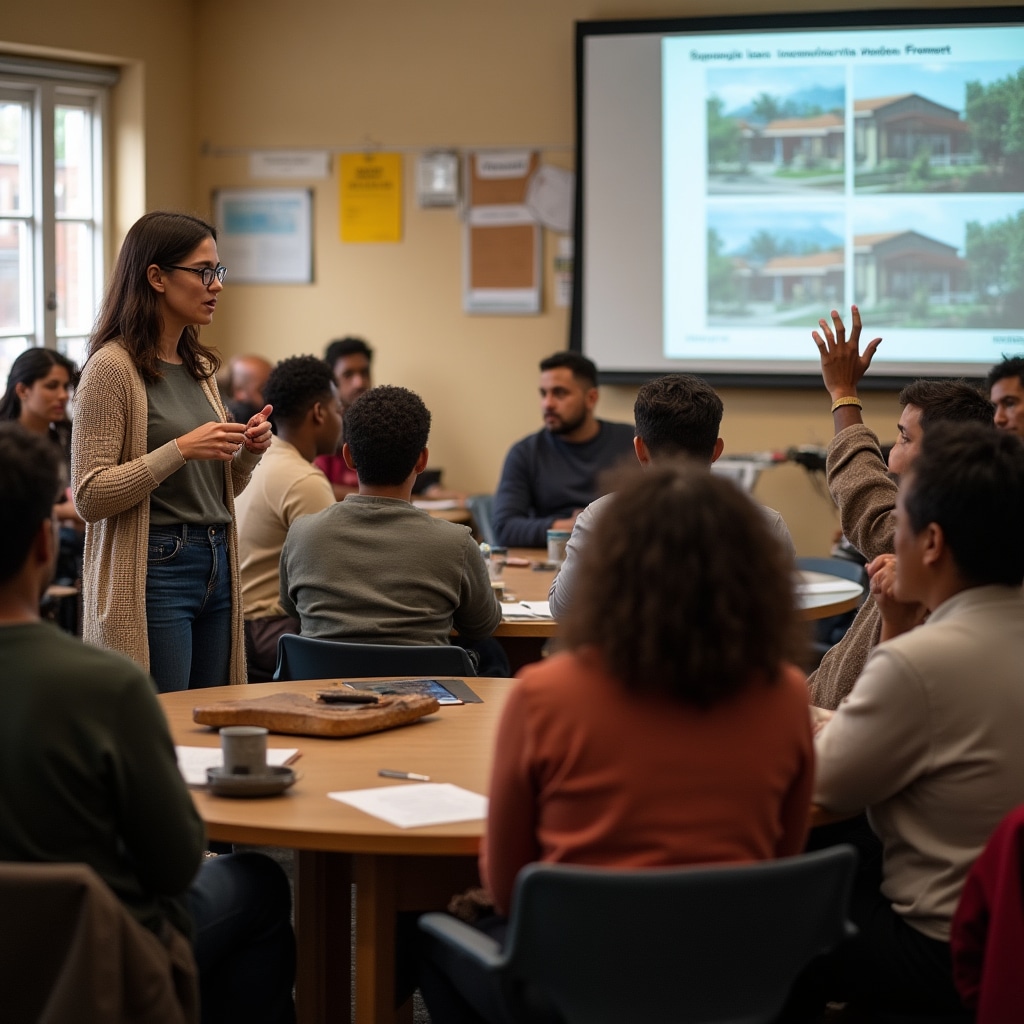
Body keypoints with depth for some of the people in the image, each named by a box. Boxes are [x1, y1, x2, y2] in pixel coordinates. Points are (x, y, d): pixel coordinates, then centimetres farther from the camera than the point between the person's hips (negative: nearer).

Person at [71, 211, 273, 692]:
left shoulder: (198, 367, 14)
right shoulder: (112, 368, -10)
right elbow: (89, 497, -14)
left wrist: (248, 451, 2)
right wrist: (181, 450, -20)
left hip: (216, 565, 8)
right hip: (153, 570, -8)